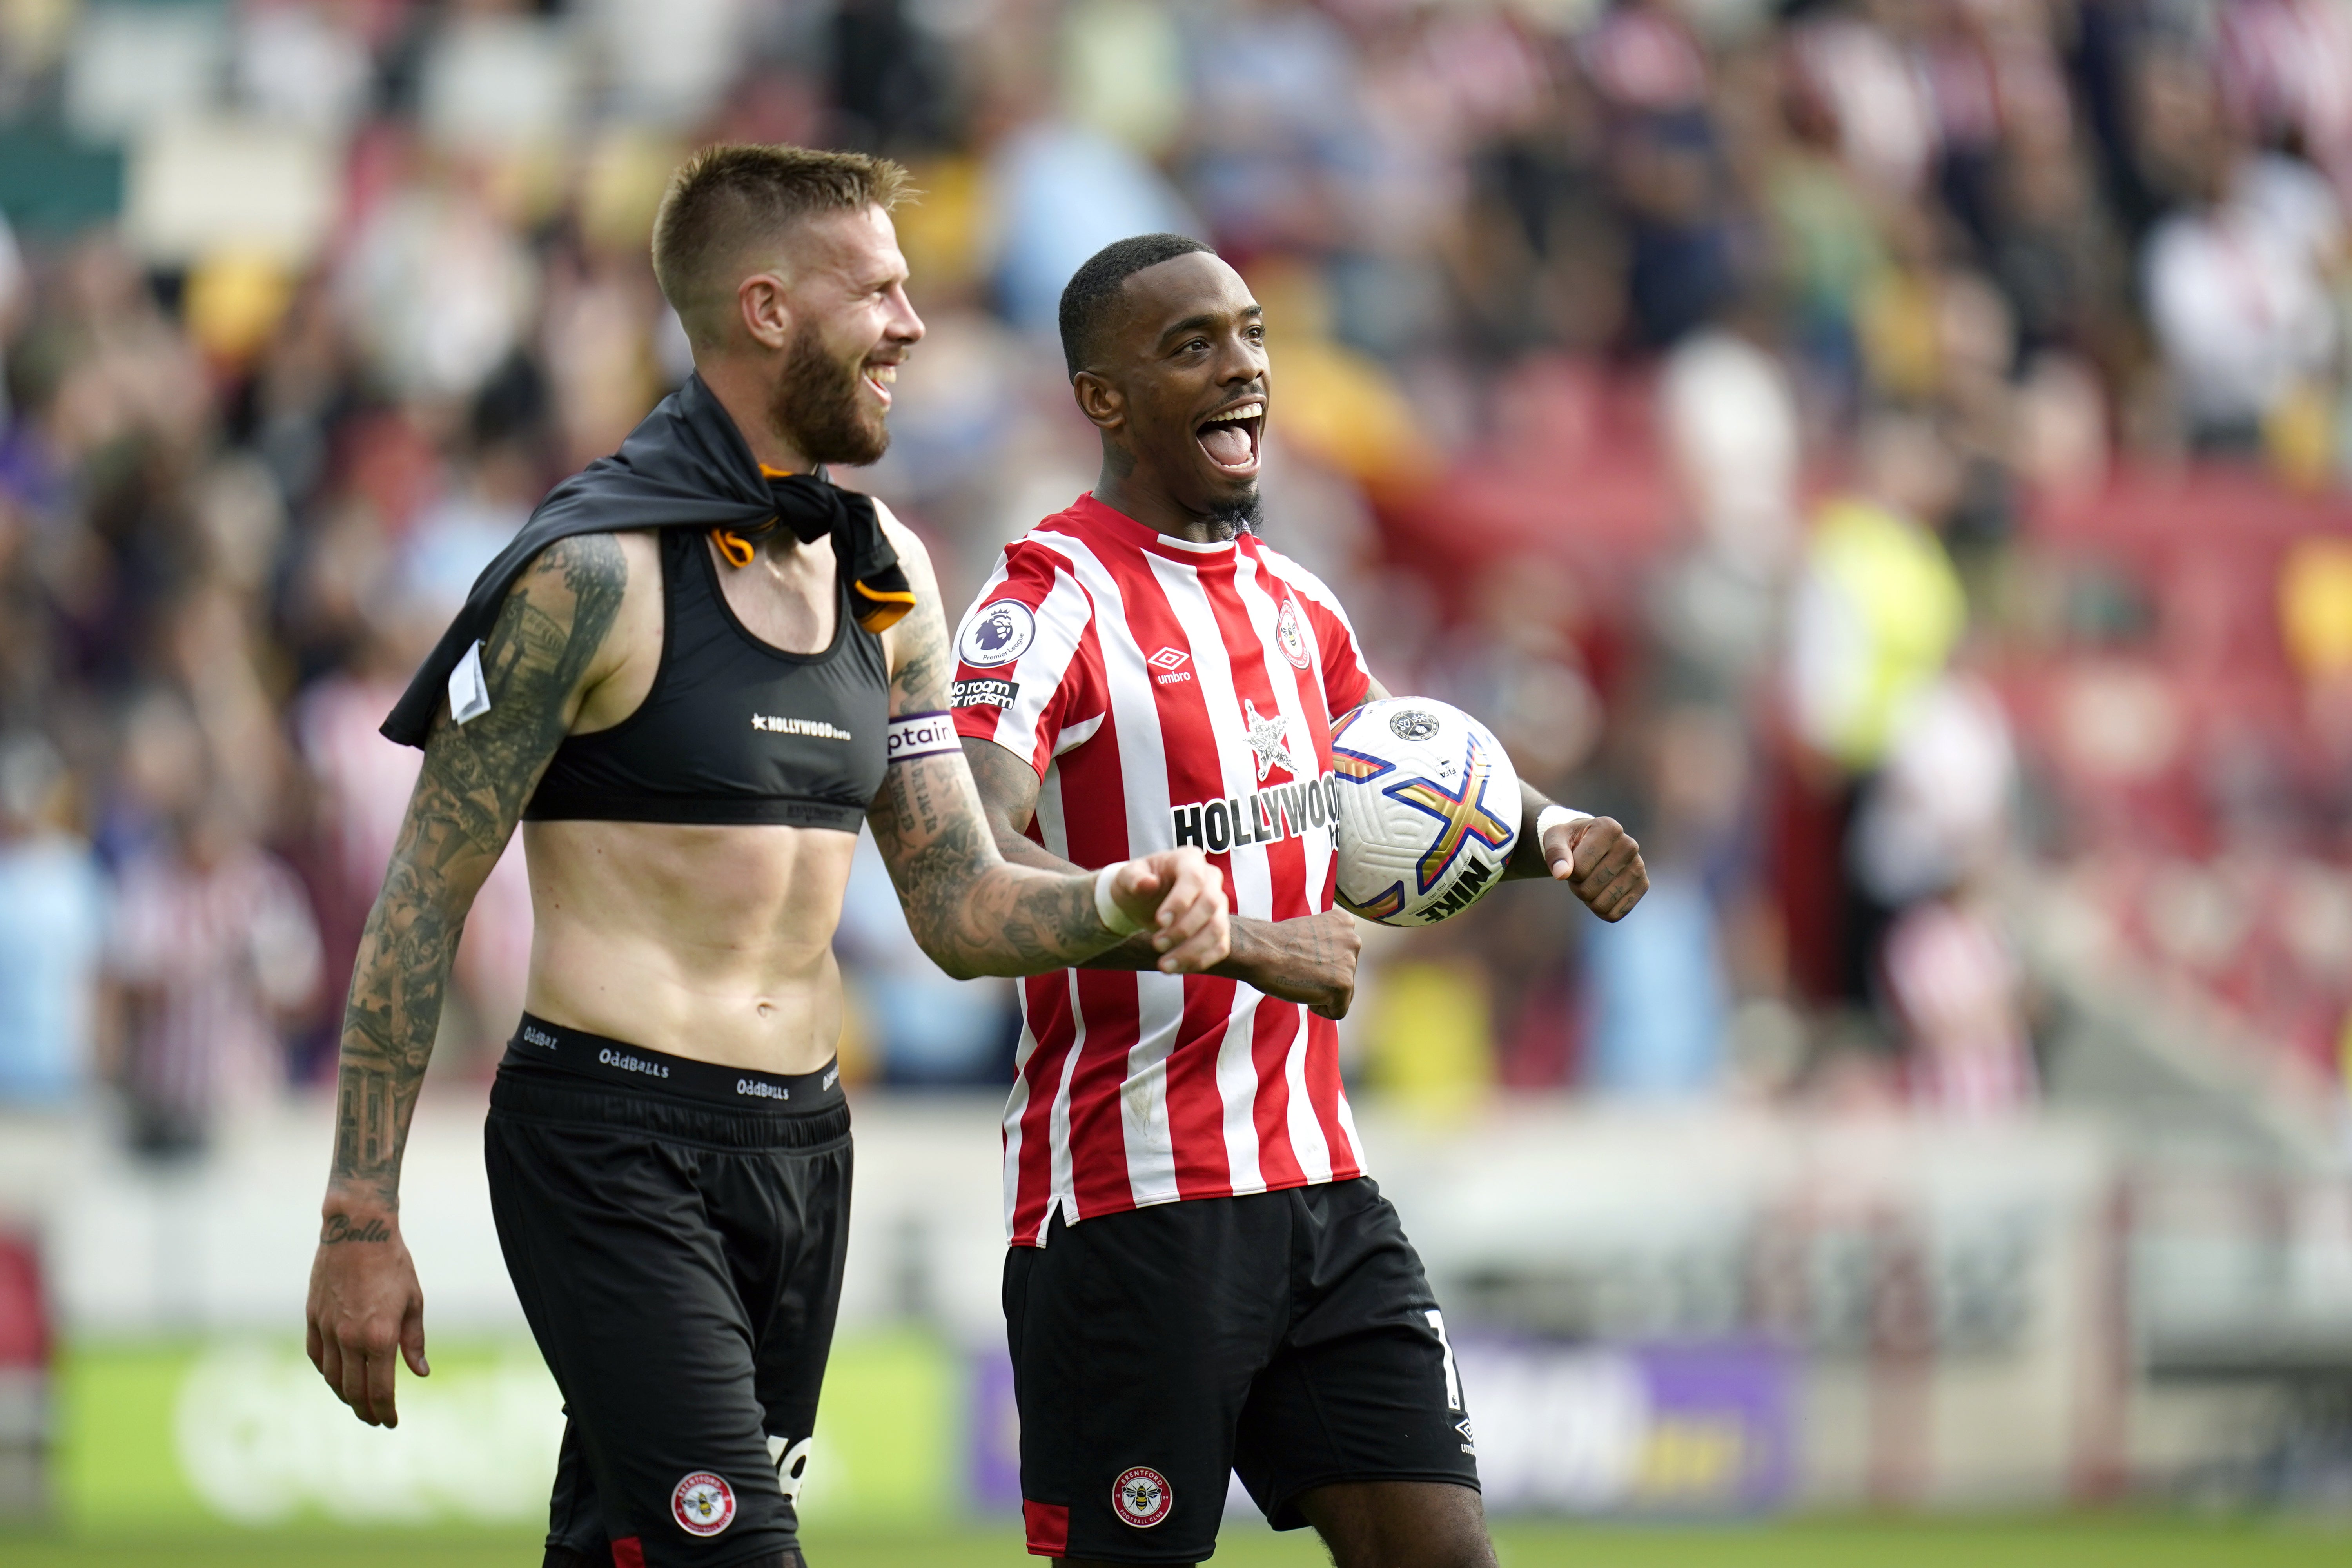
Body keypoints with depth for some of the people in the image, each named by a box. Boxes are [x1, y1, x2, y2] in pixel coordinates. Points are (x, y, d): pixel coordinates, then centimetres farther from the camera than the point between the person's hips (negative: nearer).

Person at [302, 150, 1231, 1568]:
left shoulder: (884, 574, 12)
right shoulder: (599, 569, -10)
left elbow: (960, 907, 16)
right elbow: (424, 902, -8)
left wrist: (1120, 907, -6)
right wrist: (362, 1221, -10)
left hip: (805, 1145, 7)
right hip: (613, 1144, -7)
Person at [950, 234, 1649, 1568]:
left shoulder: (1296, 606, 13)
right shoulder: (1055, 605, -11)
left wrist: (1547, 833, 9)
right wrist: (1246, 944, -30)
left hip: (1320, 1189, 7)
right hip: (1133, 1209, -7)